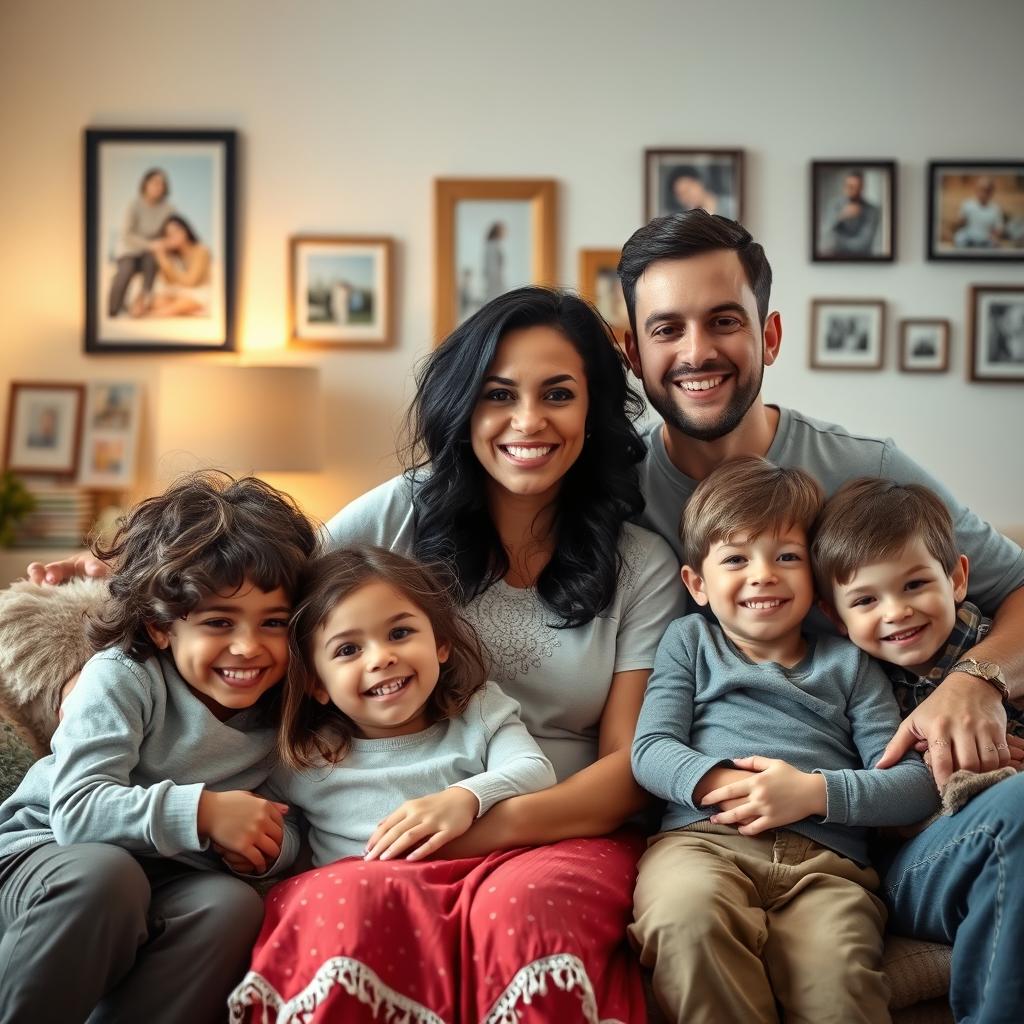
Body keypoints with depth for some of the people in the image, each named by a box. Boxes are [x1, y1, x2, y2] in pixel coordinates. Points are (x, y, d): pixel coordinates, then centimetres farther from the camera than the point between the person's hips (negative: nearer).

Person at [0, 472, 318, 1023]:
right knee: (104, 873, -37)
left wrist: (271, 837, -15)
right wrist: (200, 812, -31)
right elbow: (76, 810, -23)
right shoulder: (122, 678, -13)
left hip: (161, 879, 4)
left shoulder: (279, 706, 1)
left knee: (234, 903, -28)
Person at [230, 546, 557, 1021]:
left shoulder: (479, 714, 14)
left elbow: (535, 772, -2)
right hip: (359, 905, 0)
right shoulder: (302, 760, 15)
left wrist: (468, 798, -22)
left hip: (472, 888, 0)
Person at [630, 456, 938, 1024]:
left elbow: (918, 784, 12)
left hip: (825, 859, 0)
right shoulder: (690, 640, 24)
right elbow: (650, 750, 10)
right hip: (702, 840, 1)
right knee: (687, 911, -37)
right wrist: (718, 782, -11)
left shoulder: (849, 663, 23)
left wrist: (815, 791, -6)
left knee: (838, 972, -36)